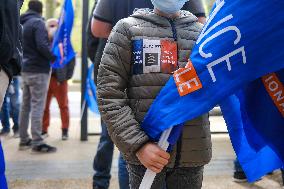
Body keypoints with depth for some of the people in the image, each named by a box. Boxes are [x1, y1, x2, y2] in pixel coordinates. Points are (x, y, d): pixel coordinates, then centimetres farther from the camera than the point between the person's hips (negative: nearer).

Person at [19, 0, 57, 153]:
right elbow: (42, 46, -20)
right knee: (37, 106, -7)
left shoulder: (22, 24, 14)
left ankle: (24, 140, 17)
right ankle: (37, 142, -7)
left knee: (26, 105, 12)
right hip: (38, 69, -8)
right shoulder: (38, 22, -11)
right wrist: (54, 58, -8)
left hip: (25, 69, 8)